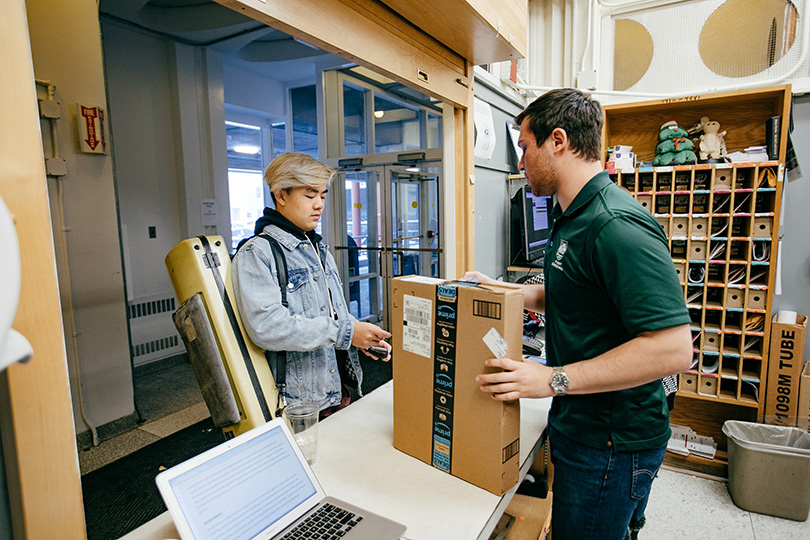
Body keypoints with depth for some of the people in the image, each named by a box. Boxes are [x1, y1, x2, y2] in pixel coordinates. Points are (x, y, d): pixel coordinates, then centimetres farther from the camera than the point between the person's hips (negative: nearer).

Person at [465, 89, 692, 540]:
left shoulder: (616, 225, -25)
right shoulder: (573, 219, 10)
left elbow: (673, 348, -28)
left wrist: (554, 380, -27)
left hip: (612, 441, -9)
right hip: (583, 426, 9)